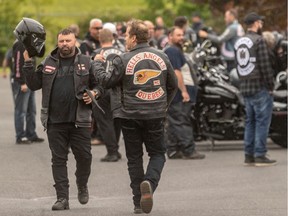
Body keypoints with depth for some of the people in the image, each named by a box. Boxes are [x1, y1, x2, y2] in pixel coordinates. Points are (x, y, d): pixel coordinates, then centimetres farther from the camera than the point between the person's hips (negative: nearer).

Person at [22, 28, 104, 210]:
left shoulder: (86, 62, 5)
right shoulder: (48, 63, 10)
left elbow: (99, 84, 11)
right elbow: (34, 84, 7)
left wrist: (93, 94, -9)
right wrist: (28, 63, -1)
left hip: (80, 120, -1)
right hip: (55, 121, 1)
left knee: (84, 156, 2)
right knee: (58, 159, 2)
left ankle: (82, 186, 30)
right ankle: (62, 198, 5)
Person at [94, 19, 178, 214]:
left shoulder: (124, 60, -10)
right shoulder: (162, 57, 3)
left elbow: (107, 82, -1)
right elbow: (173, 85, 12)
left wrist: (97, 64, 14)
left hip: (131, 116, -2)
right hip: (156, 116, 2)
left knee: (134, 158, 9)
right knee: (158, 154, 13)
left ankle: (139, 202, 9)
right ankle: (150, 183, -16)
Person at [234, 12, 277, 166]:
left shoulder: (239, 43, 12)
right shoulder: (259, 40, -13)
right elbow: (265, 66, -16)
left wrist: (244, 83, 17)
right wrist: (271, 86, -9)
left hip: (245, 88, 8)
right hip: (260, 88, -8)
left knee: (250, 122, 11)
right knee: (262, 122, -4)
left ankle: (249, 155, 11)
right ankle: (260, 155, -6)